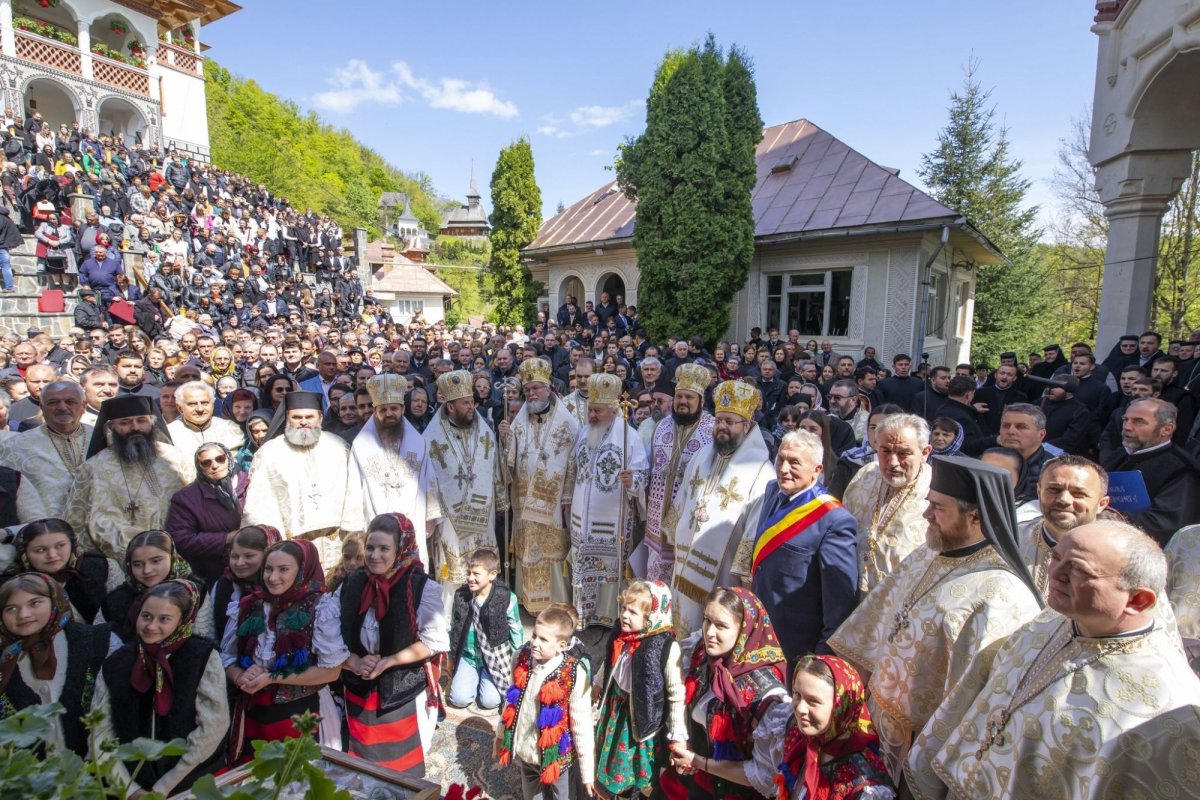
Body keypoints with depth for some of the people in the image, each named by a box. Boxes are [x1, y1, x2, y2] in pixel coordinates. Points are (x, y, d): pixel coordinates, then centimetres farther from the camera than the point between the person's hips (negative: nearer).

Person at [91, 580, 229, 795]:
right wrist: (131, 788, -8)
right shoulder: (116, 663, 1)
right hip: (133, 784, 2)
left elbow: (213, 726, -12)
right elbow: (101, 734, 0)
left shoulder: (203, 657, -9)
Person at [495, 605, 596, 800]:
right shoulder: (523, 659, -13)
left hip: (556, 757, -4)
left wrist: (587, 772, -11)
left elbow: (582, 727, -18)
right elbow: (511, 699, 3)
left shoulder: (574, 676, -27)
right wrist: (501, 734, 13)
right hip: (523, 752, 4)